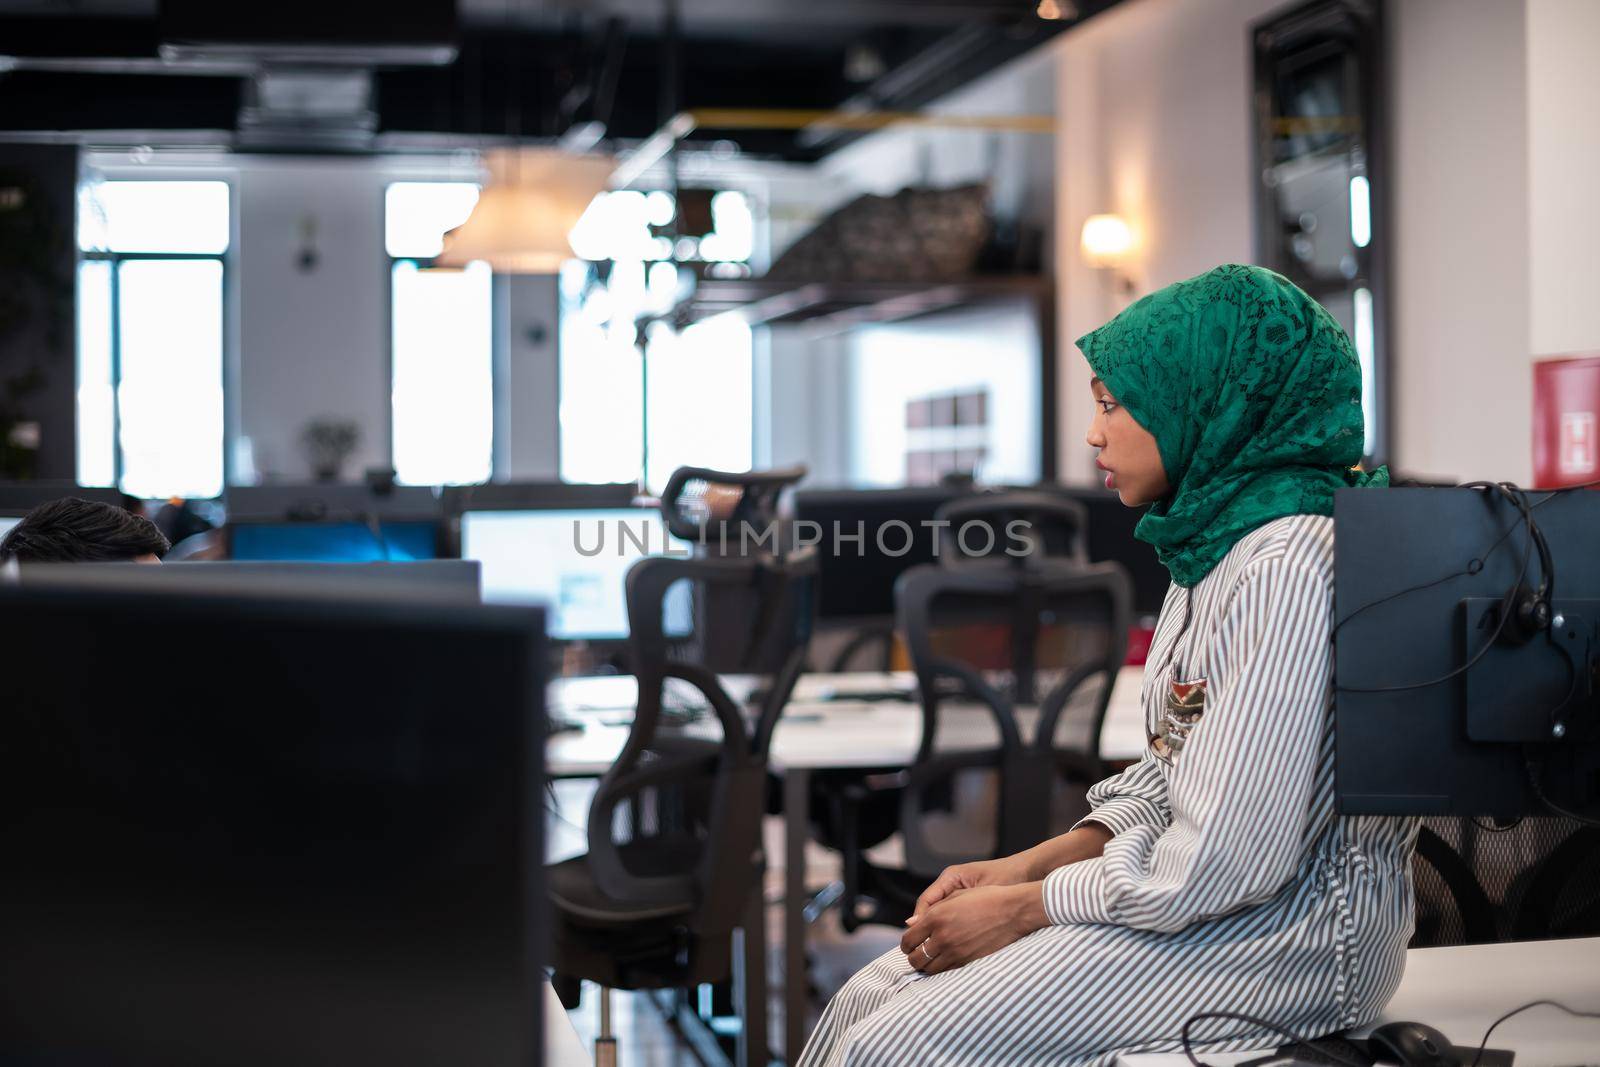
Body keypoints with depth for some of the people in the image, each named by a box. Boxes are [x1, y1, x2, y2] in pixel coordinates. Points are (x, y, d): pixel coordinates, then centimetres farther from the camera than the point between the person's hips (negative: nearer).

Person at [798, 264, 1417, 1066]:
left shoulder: (1291, 567, -21)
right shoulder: (1222, 543, 13)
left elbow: (1228, 860, -24)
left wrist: (1025, 908, -13)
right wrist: (1030, 866, 4)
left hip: (1291, 926, -9)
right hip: (1196, 884, 10)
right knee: (868, 1001, 1)